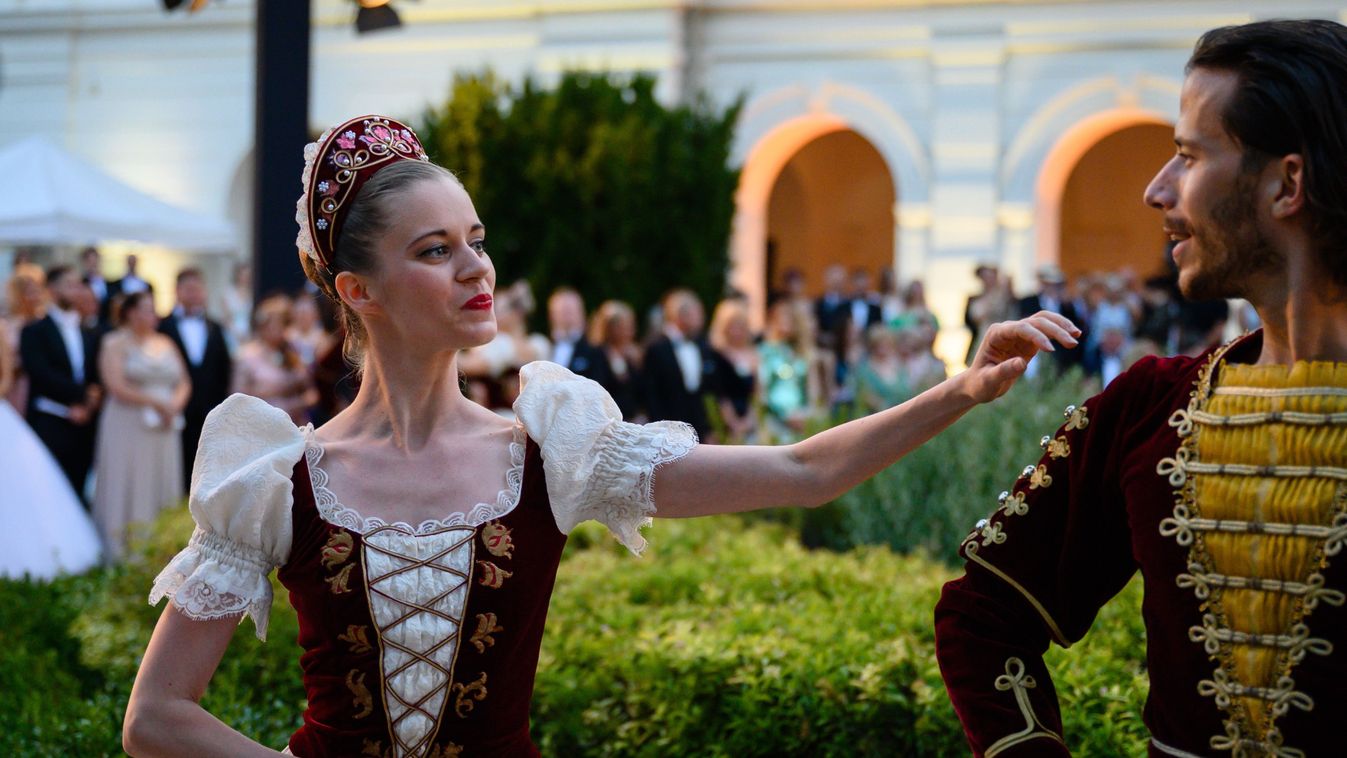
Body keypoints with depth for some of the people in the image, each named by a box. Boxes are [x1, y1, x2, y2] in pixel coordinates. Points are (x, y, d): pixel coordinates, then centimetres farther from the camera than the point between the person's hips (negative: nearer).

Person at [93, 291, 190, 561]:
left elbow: (183, 383, 16)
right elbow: (116, 386, -12)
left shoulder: (166, 344, 16)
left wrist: (175, 405, -5)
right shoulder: (116, 344, -1)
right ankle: (119, 555, -3)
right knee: (126, 494, -5)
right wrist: (155, 403, -13)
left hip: (164, 432, 5)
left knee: (161, 494, 2)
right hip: (128, 428, -5)